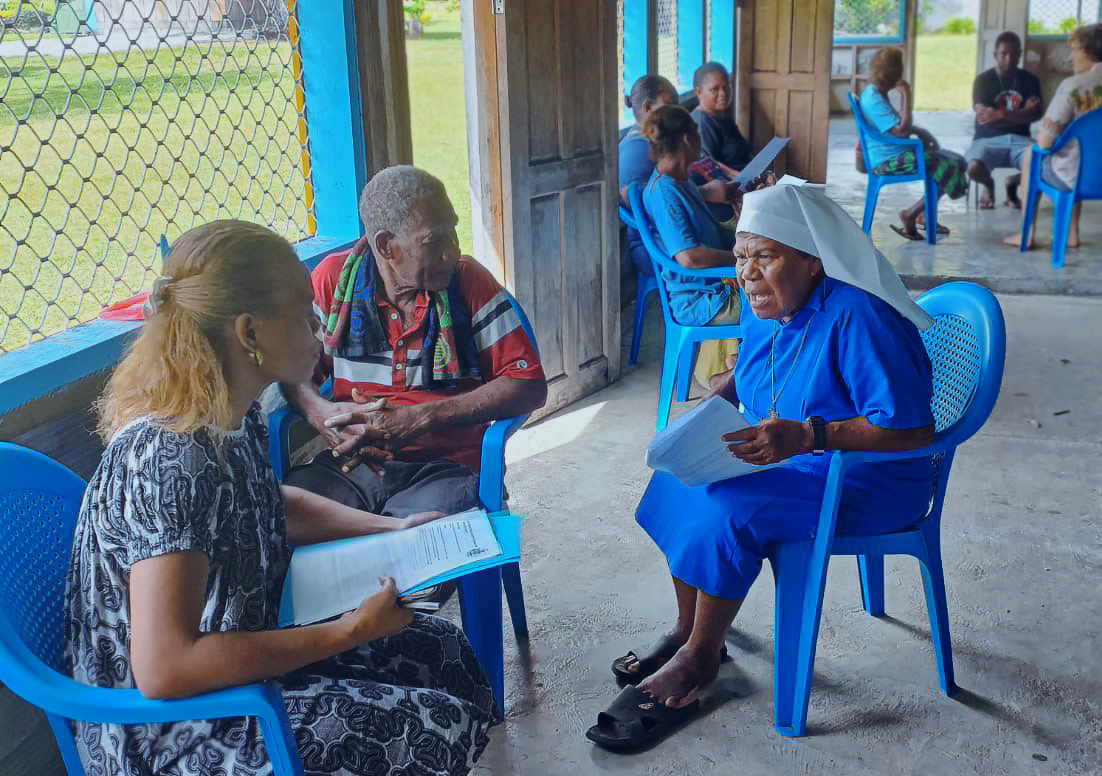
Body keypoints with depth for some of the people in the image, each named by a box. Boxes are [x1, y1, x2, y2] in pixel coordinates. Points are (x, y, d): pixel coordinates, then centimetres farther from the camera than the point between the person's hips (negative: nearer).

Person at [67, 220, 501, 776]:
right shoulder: (171, 457, -31)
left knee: (440, 647, 13)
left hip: (237, 647, 9)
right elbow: (163, 669, -33)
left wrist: (394, 530, 8)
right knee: (442, 727, -13)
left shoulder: (234, 414, -3)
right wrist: (351, 631, -27)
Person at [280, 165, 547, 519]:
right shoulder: (334, 277, 5)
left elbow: (530, 386, -5)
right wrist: (321, 413, -13)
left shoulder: (469, 281, 0)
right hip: (350, 465, 3)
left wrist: (417, 420, -14)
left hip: (446, 468, -2)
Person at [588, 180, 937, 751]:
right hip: (784, 460, 9)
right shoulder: (763, 302, 1)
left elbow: (913, 430, -29)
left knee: (725, 511, -26)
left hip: (867, 479, -9)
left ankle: (700, 658, -5)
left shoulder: (857, 318, -26)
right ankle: (687, 629, 10)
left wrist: (805, 435, -35)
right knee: (680, 477, -2)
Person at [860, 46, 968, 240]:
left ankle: (925, 215, 17)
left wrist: (921, 133, 6)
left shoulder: (874, 93, 13)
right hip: (889, 161, -11)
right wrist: (906, 95, -19)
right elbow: (902, 130, -28)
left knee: (953, 159, 15)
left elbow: (898, 124, 23)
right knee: (950, 166, -15)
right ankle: (911, 215, -7)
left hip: (894, 154, 11)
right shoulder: (873, 99, -20)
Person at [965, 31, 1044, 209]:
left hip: (1019, 139, 2)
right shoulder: (983, 80, 2)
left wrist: (1001, 115, -18)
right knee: (974, 168, -35)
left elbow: (1035, 114, -5)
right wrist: (1020, 115, -10)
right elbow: (983, 116, -10)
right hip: (988, 139, -2)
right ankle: (988, 184, 8)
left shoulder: (1030, 80, 9)